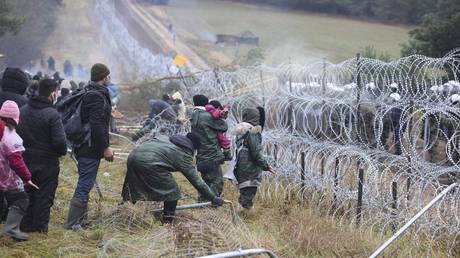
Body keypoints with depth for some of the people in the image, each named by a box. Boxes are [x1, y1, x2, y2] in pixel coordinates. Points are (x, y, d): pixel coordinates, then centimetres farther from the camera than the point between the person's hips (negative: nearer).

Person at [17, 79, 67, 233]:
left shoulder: (23, 111, 2)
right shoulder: (52, 115, -19)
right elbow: (60, 141, -22)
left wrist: (24, 149, 16)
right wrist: (62, 151, -1)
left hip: (26, 159, 6)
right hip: (46, 162, -6)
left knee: (28, 193, 17)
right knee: (44, 194, 6)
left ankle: (26, 225, 21)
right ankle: (41, 226, 10)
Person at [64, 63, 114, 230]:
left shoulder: (87, 93, 15)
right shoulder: (97, 96, -17)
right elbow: (97, 126, -23)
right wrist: (105, 148, -18)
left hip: (83, 147, 10)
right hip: (91, 149, -10)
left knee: (85, 184, 16)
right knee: (85, 185, -6)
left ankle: (79, 220, 23)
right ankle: (73, 223, -3)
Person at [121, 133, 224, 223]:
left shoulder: (167, 139, 26)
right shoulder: (184, 156, 7)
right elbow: (197, 181, 7)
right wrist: (213, 198, 13)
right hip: (149, 163, -7)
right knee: (172, 192, 8)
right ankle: (167, 222, 12)